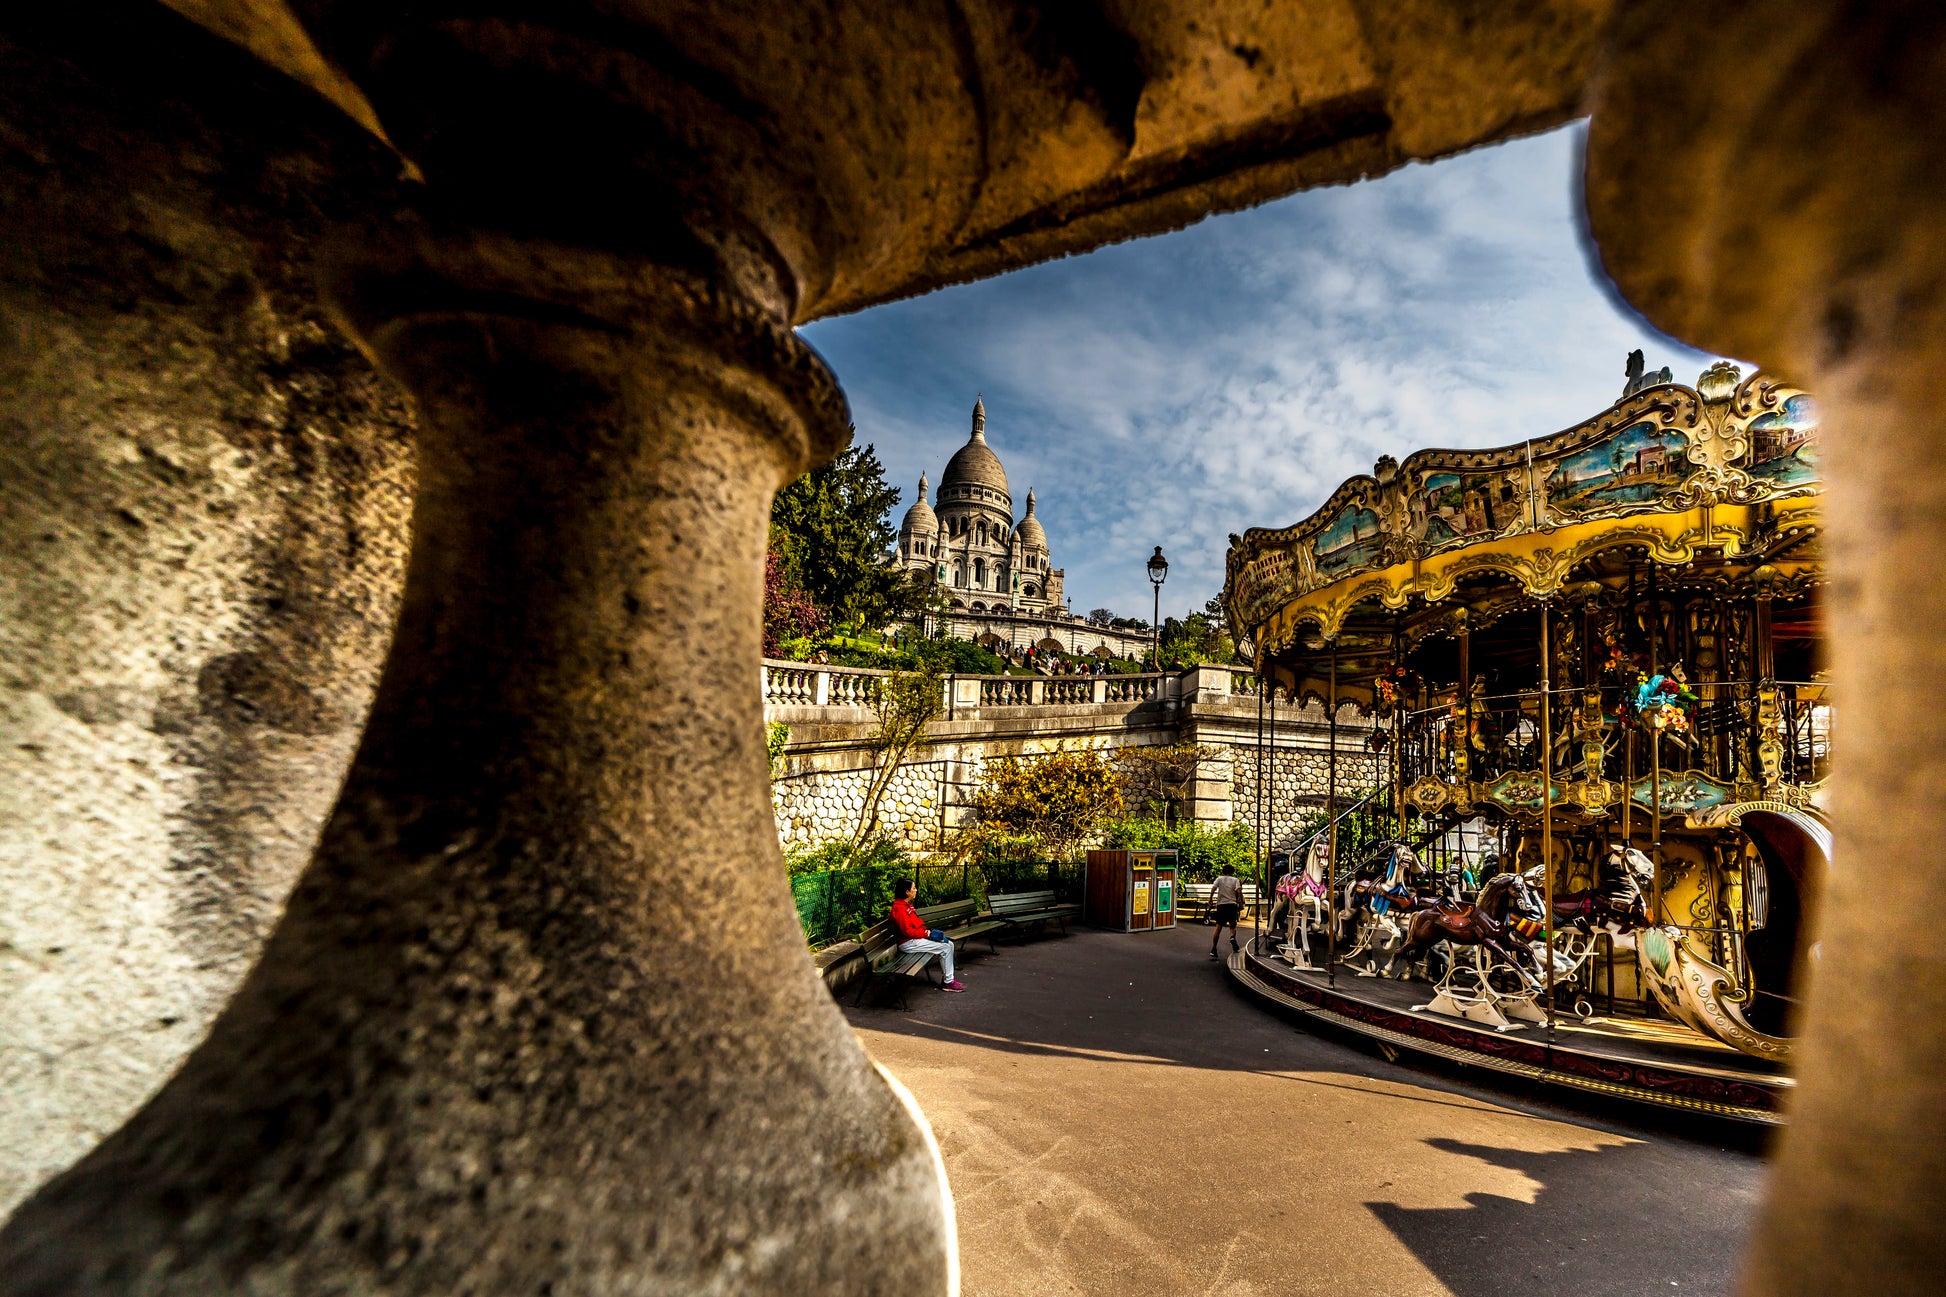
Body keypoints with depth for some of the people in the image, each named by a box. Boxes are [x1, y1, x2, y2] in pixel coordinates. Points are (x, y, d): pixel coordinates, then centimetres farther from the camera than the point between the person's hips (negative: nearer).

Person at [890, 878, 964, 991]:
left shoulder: (906, 904, 12)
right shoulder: (899, 908, -20)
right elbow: (907, 931, -24)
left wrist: (927, 930, 0)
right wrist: (927, 933, -15)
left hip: (918, 936, 10)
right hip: (908, 943, -10)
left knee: (949, 944, 2)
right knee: (945, 948, -14)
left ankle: (949, 977, 8)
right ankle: (949, 982, -4)